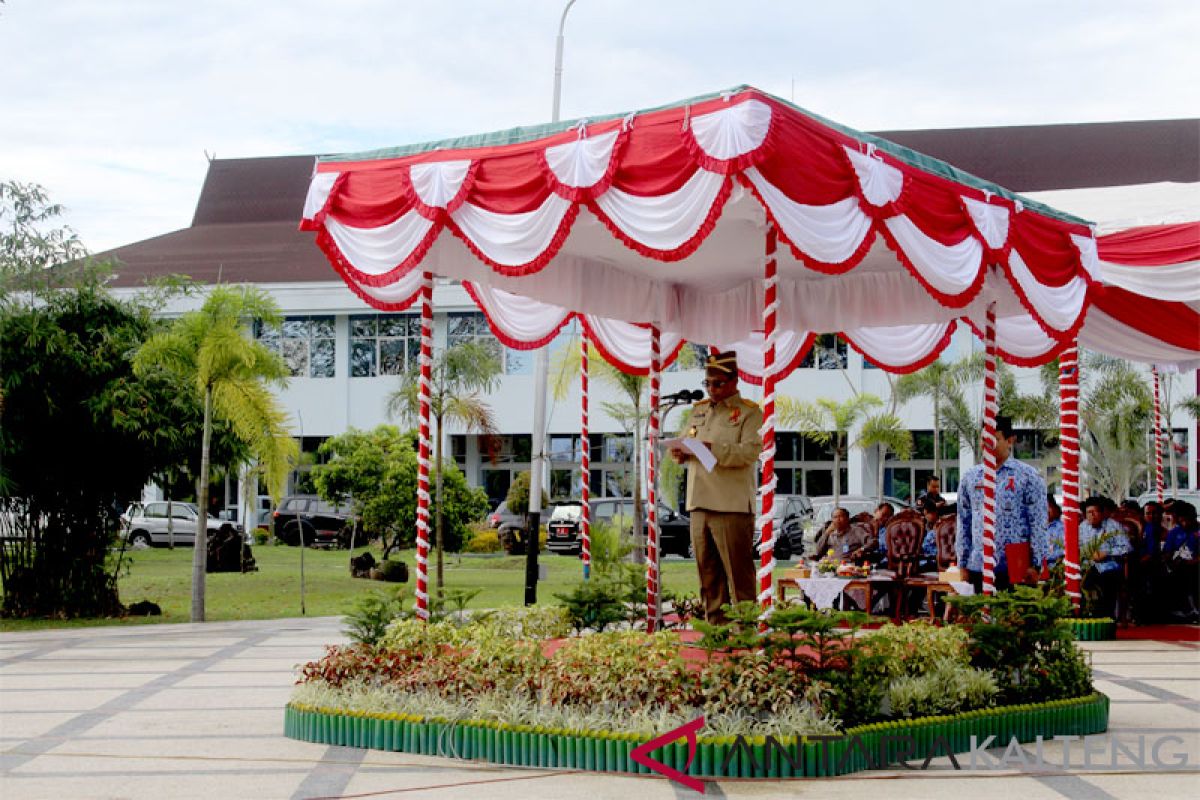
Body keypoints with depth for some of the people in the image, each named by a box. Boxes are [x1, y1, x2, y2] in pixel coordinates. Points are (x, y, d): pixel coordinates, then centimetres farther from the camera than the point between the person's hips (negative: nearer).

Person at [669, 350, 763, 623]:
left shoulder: (749, 412, -1)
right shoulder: (699, 410, 20)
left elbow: (750, 452, -14)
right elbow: (687, 442, 25)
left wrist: (712, 448, -24)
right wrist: (682, 453, 1)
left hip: (732, 506, -6)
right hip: (699, 505, 6)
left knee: (738, 572, -5)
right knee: (708, 573, 10)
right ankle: (715, 623, 17)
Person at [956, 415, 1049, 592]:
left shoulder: (1028, 476, 1)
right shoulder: (970, 477, 13)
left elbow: (1038, 523, -2)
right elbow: (964, 523, 15)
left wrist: (1035, 565, -8)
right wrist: (962, 564, 10)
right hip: (978, 567, 4)